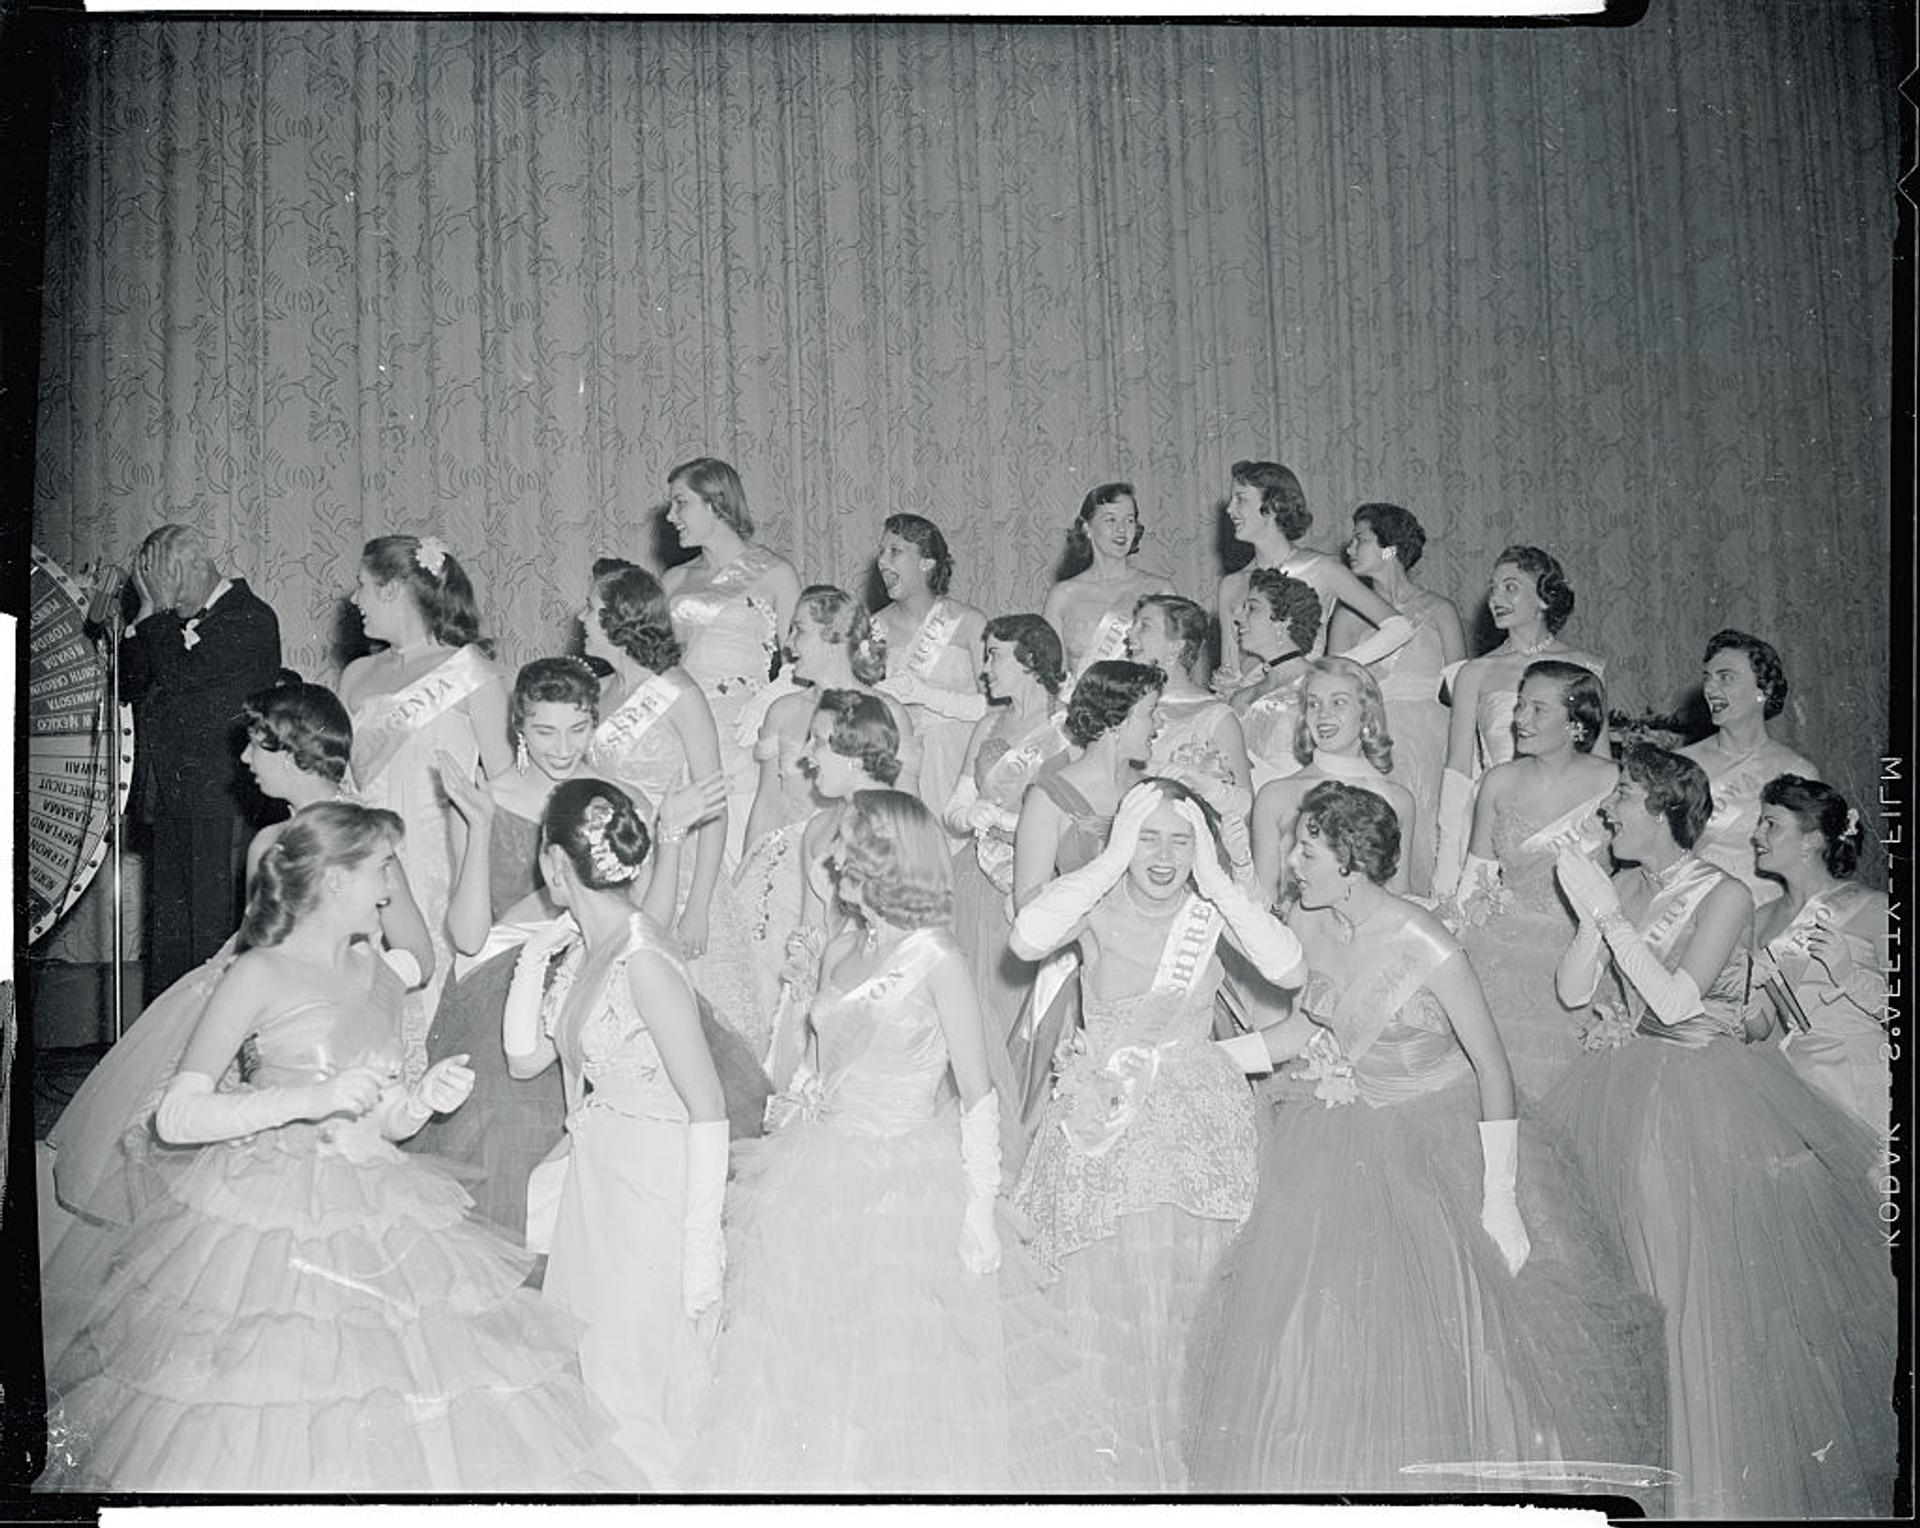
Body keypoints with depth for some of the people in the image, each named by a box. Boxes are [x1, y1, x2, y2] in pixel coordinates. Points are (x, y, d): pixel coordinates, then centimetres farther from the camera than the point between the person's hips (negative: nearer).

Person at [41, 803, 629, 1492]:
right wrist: (311, 1100, -18)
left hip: (377, 1214, 5)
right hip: (269, 1220, -5)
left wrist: (423, 1100, -1)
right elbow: (175, 1116, -11)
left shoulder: (379, 978, 13)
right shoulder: (259, 975, -6)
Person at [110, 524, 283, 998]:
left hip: (220, 801, -8)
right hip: (172, 797, 9)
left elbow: (180, 673, -20)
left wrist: (153, 610, -9)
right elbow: (127, 684, 14)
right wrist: (147, 616, 3)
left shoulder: (250, 618, -10)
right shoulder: (178, 622, 17)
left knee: (215, 921, -6)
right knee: (168, 923, 11)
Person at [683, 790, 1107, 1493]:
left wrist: (981, 1211, -14)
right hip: (823, 1185, 6)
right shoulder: (839, 952, 7)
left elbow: (977, 1097, -11)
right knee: (811, 1375, 10)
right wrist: (788, 1165, 12)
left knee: (910, 1371, 2)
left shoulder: (936, 960, -11)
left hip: (908, 1188, -6)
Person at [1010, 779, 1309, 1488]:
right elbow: (1028, 939, -30)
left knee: (1190, 1297, 9)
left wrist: (1214, 877, -21)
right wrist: (1113, 859, -25)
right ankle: (1116, 1465, 18)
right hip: (1104, 1122, -1)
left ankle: (1186, 1462, 27)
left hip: (1200, 1120, 2)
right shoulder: (1097, 902, -9)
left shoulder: (1210, 907, -4)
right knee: (1107, 1302, 0)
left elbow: (1289, 971, -18)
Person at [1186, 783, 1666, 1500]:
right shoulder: (1306, 925, -7)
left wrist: (1500, 1197, -19)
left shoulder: (1424, 945, -25)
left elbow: (1492, 1065, -18)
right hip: (1345, 1137, 5)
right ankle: (1322, 1469, 22)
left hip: (1438, 1132, -5)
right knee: (1310, 1304, 2)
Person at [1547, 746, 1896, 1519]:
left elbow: (1678, 1001, -21)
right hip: (1629, 1092, 5)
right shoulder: (1625, 886, 6)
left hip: (1712, 1094, -5)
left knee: (1707, 1276, -5)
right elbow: (1572, 990, 3)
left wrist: (1609, 911, -21)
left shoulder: (1725, 896, -11)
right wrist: (1595, 910, -11)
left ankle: (1718, 1468, 10)